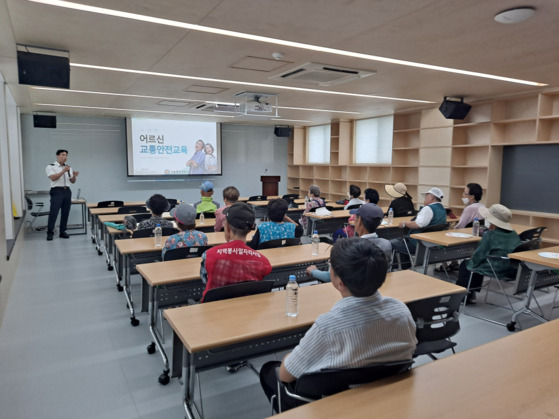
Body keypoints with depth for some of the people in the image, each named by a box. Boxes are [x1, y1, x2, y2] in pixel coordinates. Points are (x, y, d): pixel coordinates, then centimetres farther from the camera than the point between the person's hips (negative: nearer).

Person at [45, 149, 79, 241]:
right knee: (53, 212, -7)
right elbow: (53, 178, -15)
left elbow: (72, 181, 14)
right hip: (57, 191, -5)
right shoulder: (51, 167, 0)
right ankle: (50, 232, -1)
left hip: (67, 191, 5)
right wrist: (63, 171, -22)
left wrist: (74, 175, -7)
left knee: (65, 212, 6)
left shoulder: (68, 168, 15)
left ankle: (62, 231, 14)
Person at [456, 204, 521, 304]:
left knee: (465, 265, 15)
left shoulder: (490, 235, -18)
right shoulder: (514, 234, 3)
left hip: (496, 270, -8)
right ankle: (471, 294, 31)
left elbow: (479, 255, -13)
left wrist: (471, 261, 8)